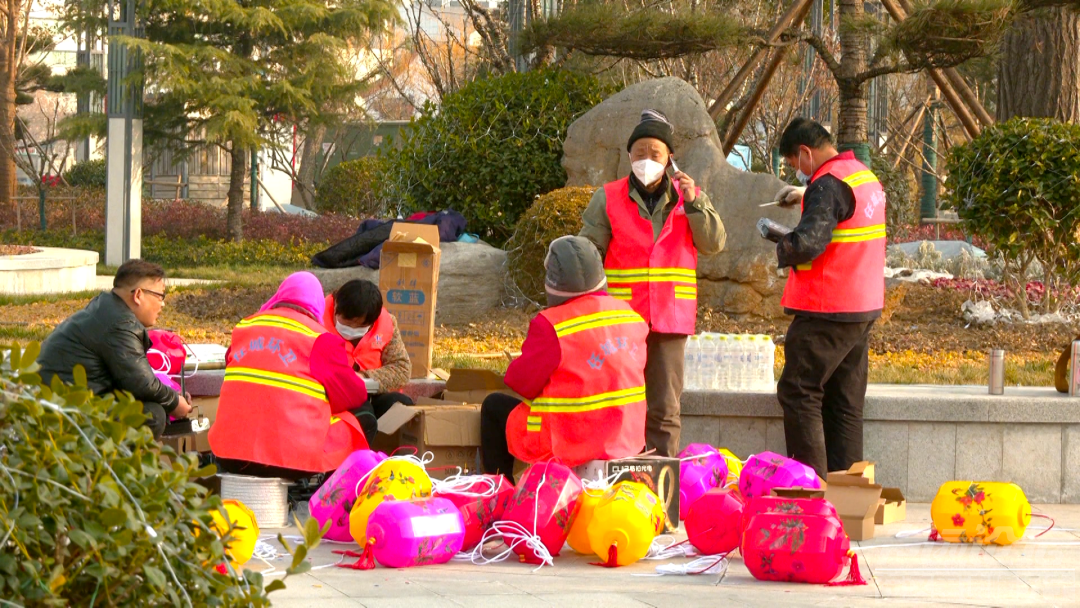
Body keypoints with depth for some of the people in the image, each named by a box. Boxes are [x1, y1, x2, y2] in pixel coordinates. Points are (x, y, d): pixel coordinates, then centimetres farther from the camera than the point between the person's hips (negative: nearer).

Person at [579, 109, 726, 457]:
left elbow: (714, 244, -1)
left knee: (664, 411, 3)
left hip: (670, 321, 1)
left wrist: (693, 203, -13)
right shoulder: (608, 199, 5)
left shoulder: (688, 197, 10)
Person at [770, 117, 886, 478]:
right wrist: (804, 196, 25)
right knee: (846, 401, 12)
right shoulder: (866, 177, 12)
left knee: (798, 392, -3)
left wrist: (783, 248, -8)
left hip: (827, 312, -9)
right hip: (864, 308, 9)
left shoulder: (827, 185, -17)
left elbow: (807, 243, -27)